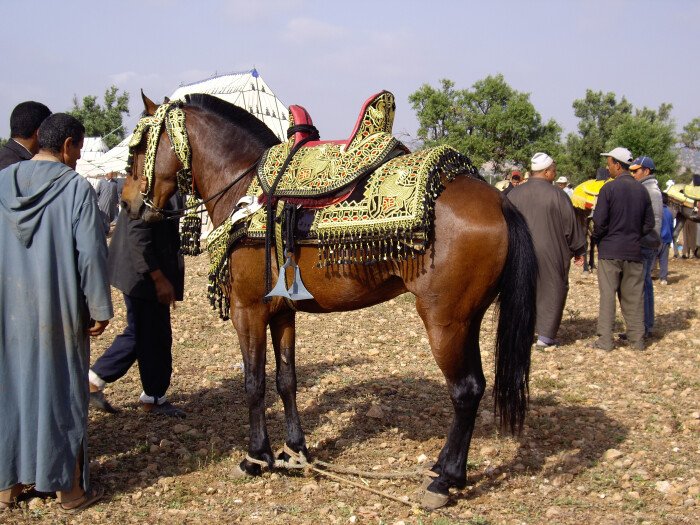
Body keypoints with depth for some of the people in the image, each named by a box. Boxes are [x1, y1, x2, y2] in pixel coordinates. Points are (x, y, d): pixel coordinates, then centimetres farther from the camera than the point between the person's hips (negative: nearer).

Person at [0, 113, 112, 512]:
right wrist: (100, 308, -7)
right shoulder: (77, 188, -12)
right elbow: (91, 254, -14)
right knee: (62, 392, 6)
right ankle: (71, 487, 15)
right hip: (59, 311, -4)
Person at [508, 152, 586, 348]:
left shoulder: (514, 194, 1)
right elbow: (571, 225, -3)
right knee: (551, 291, 9)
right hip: (551, 254, -3)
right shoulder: (558, 195, -10)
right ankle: (545, 335, 9)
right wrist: (579, 251, 8)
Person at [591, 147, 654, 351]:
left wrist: (596, 239, 4)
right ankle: (637, 339, 14)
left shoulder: (609, 188, -11)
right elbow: (649, 223, 7)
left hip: (610, 250, -4)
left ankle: (605, 340, 1)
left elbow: (599, 221, -13)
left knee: (607, 296, 1)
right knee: (634, 296, 10)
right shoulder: (642, 190, 4)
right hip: (634, 251, 4)